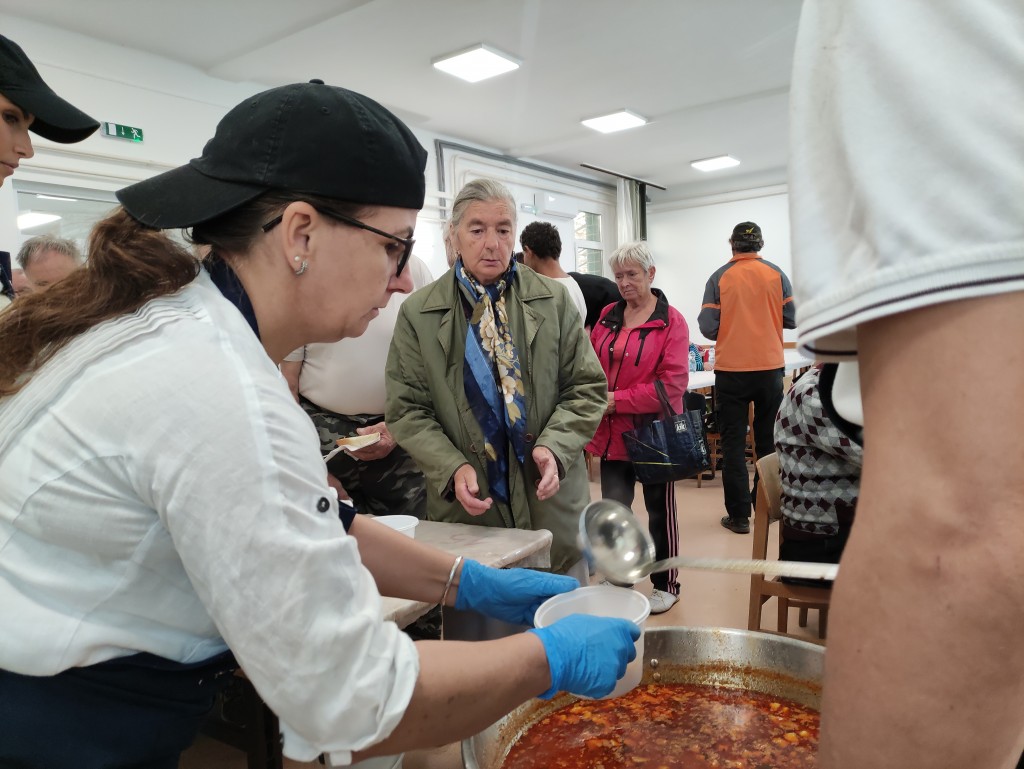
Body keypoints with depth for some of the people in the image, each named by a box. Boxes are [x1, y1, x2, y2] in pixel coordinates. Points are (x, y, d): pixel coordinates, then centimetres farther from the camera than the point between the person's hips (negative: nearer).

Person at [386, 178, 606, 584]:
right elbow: (406, 409, 0)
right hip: (466, 508, -1)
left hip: (553, 501, 2)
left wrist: (555, 446, -14)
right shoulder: (418, 312, -1)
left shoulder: (554, 301, 2)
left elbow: (587, 388, 3)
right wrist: (453, 468, -15)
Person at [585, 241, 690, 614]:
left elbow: (672, 384, -16)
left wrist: (617, 400, -18)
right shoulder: (608, 316, 6)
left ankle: (666, 584, 30)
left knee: (659, 510, 12)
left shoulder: (671, 322, -9)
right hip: (614, 433, 4)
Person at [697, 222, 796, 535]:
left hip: (731, 371, -2)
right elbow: (793, 319, -1)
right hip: (770, 368, 2)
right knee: (768, 440, 15)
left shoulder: (719, 278, -4)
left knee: (733, 443, 4)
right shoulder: (776, 275, 0)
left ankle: (739, 515, 5)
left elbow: (708, 327, -9)